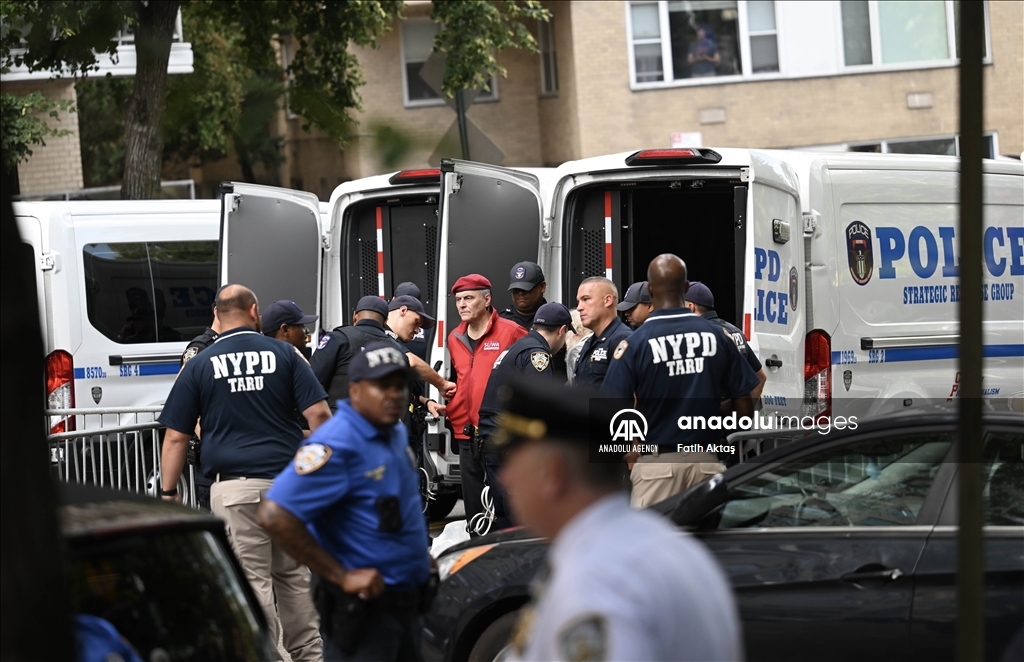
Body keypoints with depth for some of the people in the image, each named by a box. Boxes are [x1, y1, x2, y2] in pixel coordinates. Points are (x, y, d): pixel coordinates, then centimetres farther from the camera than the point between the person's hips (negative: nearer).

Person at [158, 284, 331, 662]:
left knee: (252, 580, -1)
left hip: (235, 488, -2)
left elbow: (176, 437, 3)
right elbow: (319, 414, -2)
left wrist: (168, 492, 9)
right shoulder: (284, 354, 4)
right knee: (294, 575, 15)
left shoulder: (200, 366, 3)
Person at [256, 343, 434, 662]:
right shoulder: (337, 445, -20)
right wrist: (341, 576, -23)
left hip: (405, 601, 9)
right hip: (362, 608, -9)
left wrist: (418, 553, 12)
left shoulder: (395, 433, 9)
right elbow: (273, 516, -27)